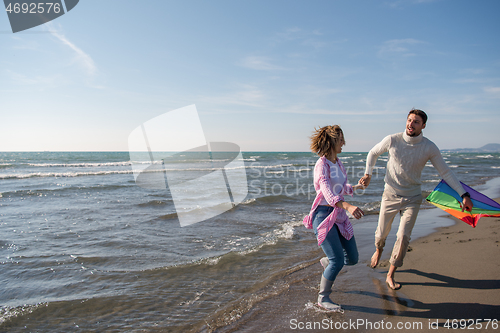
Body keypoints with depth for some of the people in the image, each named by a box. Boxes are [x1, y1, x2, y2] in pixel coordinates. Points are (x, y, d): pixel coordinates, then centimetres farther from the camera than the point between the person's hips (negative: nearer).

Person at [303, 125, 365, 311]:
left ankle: (326, 262, 41)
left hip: (339, 215, 8)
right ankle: (323, 298, 11)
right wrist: (347, 206, -45)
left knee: (352, 259, 11)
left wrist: (355, 188, 40)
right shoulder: (321, 165, -15)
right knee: (338, 261, -9)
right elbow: (327, 192, -31)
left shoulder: (337, 163, 12)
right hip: (324, 214, -8)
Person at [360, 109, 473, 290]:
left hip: (412, 198, 0)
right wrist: (368, 174, -2)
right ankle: (378, 250, 47)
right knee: (381, 233, 9)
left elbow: (446, 172, -1)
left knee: (403, 237, -6)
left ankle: (390, 275, 12)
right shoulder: (392, 140, -11)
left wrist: (464, 194, -5)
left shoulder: (429, 147, -9)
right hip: (390, 195, 0)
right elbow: (373, 153, 7)